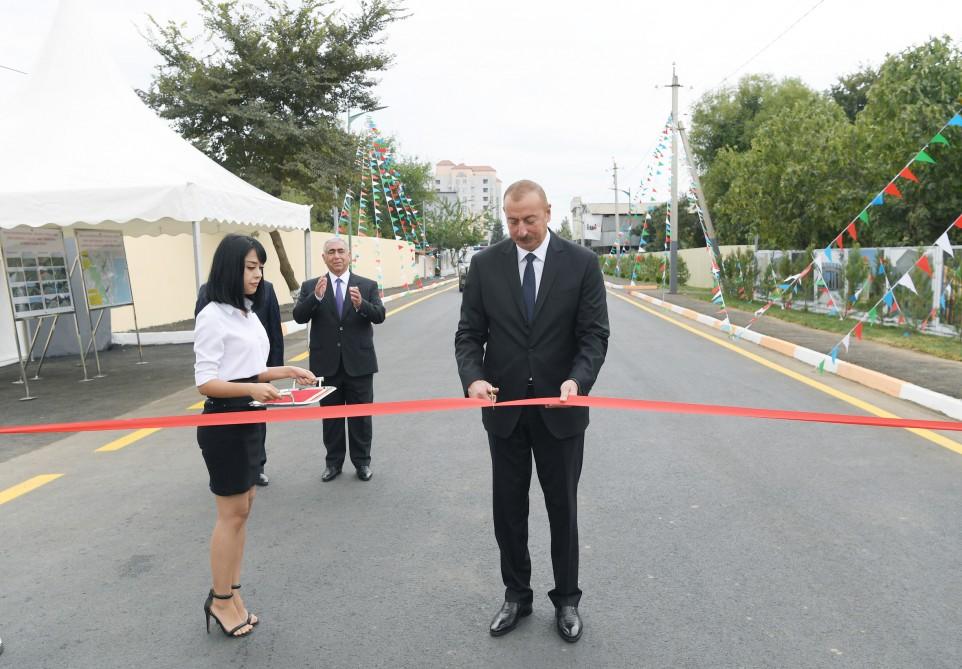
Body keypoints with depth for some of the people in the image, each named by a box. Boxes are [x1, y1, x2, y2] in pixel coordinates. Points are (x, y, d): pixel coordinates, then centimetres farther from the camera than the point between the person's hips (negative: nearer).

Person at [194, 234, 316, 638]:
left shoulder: (247, 313, 11)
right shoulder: (214, 316, -15)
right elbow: (205, 382, -19)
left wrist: (285, 371, 5)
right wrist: (253, 390, -33)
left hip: (250, 421, 8)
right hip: (225, 423, -8)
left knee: (242, 508, 13)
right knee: (232, 512, 1)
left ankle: (231, 594, 26)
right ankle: (220, 600, 18)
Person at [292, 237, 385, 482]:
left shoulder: (367, 285, 1)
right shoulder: (310, 286, 2)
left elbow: (379, 315, -9)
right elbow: (299, 316, -9)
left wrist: (361, 304, -29)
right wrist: (316, 297, -27)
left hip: (359, 362, 0)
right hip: (327, 363, 1)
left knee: (361, 414, 8)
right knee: (330, 415, 12)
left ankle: (362, 461, 22)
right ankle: (333, 462, 25)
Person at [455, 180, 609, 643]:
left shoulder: (581, 263, -5)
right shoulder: (485, 264, -1)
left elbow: (594, 334, -7)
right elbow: (469, 334, -1)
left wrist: (577, 380, -25)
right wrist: (473, 378, -21)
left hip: (559, 409, -1)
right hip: (504, 408, 2)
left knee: (563, 508, 12)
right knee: (508, 509, 13)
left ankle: (566, 600, 32)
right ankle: (516, 596, 33)